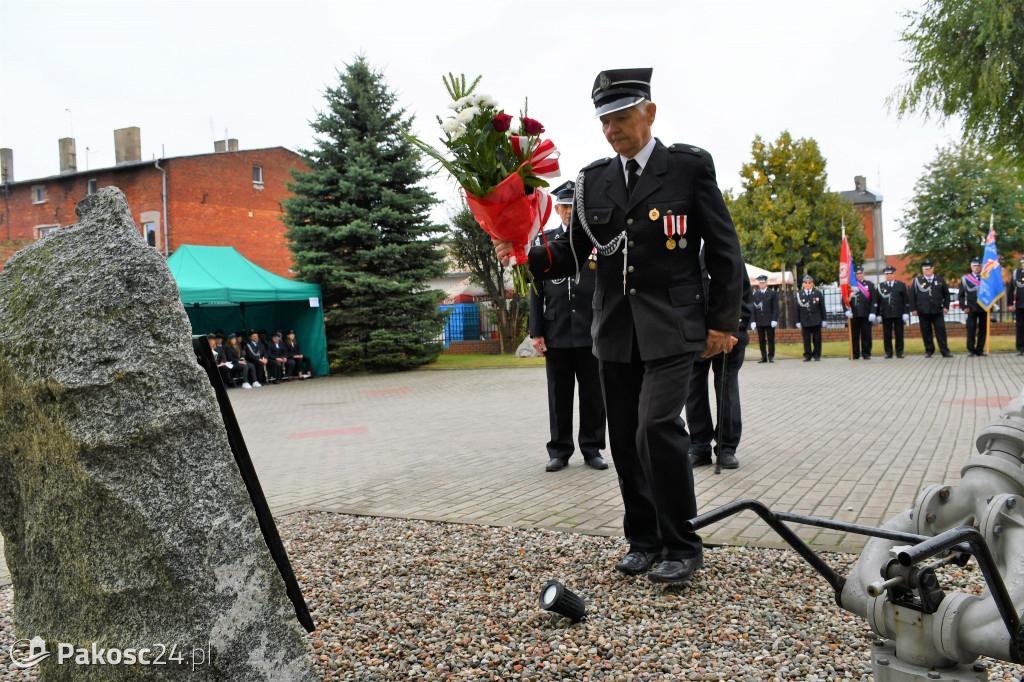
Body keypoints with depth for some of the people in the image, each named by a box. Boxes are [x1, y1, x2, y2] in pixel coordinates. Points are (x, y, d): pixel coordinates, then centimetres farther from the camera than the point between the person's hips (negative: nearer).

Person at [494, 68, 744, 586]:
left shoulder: (689, 166, 0)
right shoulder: (593, 181, 10)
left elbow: (723, 249, 1)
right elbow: (572, 253, 9)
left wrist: (721, 321, -3)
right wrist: (525, 256, -10)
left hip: (670, 328, -4)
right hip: (615, 331, 4)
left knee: (657, 426, -18)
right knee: (626, 441, 8)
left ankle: (681, 547, 0)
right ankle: (644, 540, 25)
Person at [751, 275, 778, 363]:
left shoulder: (773, 293, 4)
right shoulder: (755, 294, 10)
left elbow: (776, 308, 0)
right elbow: (753, 308, 7)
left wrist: (774, 320, -9)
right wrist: (753, 321, 0)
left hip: (769, 321, -2)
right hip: (759, 321, 2)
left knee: (771, 339, 1)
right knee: (761, 340, 3)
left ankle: (771, 356, 8)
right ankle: (763, 357, 8)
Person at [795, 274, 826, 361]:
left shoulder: (818, 293, 6)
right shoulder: (799, 294, 5)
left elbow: (822, 307, 7)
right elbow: (797, 309, 5)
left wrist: (823, 320, 3)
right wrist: (798, 321, 2)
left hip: (816, 321, 0)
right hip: (805, 321, 0)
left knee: (817, 339, 3)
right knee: (806, 339, 1)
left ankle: (817, 355, 13)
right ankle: (807, 356, 10)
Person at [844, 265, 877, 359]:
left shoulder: (870, 285, 12)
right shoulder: (850, 285, 10)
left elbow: (874, 300, 6)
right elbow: (844, 299, 7)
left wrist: (872, 313, -4)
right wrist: (847, 310, -8)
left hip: (866, 315, 0)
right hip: (853, 315, 0)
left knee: (866, 335, 1)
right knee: (854, 335, 1)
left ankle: (866, 353, 8)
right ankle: (855, 354, 7)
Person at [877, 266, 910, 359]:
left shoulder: (901, 285, 10)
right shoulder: (880, 286, 10)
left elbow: (906, 300, 6)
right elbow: (878, 301, 6)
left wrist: (906, 313, -2)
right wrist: (878, 314, 0)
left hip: (898, 314, 0)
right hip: (886, 315, 0)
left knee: (899, 334, 2)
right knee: (887, 335, 0)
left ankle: (899, 352, 9)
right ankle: (888, 353, 7)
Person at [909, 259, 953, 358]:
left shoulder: (940, 280, 11)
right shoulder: (917, 280, 6)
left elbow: (946, 294, 16)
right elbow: (912, 296, 5)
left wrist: (946, 306, 6)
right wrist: (913, 309, -1)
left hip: (938, 311, 1)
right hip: (923, 312, -1)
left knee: (941, 331, -1)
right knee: (926, 332, 3)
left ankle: (945, 351, 1)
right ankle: (929, 351, 13)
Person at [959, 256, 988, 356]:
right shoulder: (965, 279, 6)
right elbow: (960, 295, 8)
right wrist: (964, 307, -1)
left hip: (984, 309, 1)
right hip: (972, 310, -1)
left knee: (983, 330, 4)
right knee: (971, 330, -5)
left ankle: (980, 350, 12)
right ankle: (971, 350, 3)